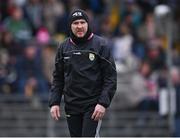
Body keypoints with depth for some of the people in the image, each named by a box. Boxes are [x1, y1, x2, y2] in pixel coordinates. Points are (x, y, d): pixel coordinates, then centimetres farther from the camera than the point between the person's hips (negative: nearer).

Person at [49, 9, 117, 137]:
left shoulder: (101, 45, -5)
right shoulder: (64, 47, 8)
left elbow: (111, 77, -7)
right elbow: (58, 78, 13)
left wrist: (103, 103, -15)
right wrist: (54, 102, 3)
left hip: (93, 106, -4)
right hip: (71, 106, 5)